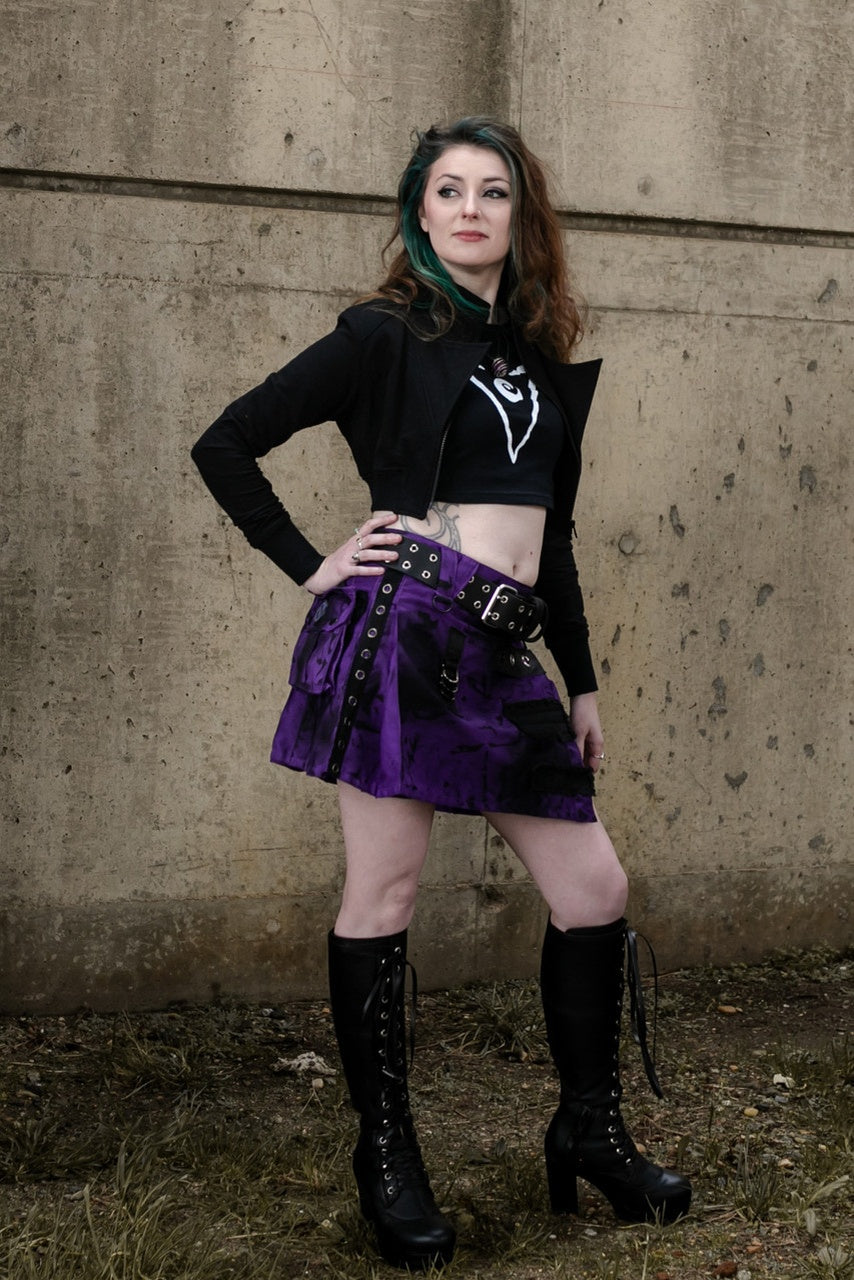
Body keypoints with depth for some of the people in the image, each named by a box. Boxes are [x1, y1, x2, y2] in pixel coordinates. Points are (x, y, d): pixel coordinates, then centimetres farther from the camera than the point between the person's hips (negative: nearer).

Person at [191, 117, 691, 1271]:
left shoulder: (545, 361, 18)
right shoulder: (386, 337, 1)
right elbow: (226, 447, 0)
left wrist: (581, 682, 20)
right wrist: (312, 566, -4)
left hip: (505, 653, 6)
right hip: (403, 624, -6)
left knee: (596, 891, 5)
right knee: (385, 892, -2)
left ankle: (589, 1133, 21)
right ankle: (386, 1156, 11)